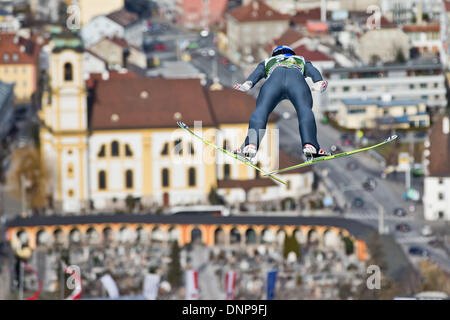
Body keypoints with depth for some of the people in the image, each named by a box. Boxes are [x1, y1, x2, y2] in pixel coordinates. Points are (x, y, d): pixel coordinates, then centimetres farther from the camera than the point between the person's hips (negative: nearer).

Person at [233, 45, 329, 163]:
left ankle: (251, 145, -31)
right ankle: (310, 146, -34)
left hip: (274, 78, 0)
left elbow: (257, 72, 22)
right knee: (305, 110, -10)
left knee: (261, 109, -8)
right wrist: (319, 82, 6)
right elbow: (312, 70, 24)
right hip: (297, 78, 0)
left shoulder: (268, 61, 43)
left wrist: (247, 84, 5)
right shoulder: (302, 61, 45)